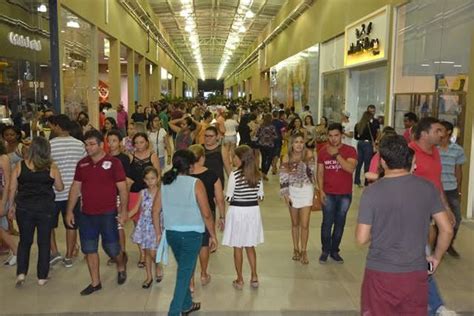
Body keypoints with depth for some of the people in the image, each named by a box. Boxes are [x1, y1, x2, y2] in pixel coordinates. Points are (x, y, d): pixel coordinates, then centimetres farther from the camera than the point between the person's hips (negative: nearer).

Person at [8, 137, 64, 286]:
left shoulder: (19, 166, -3)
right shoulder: (51, 167, -6)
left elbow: (12, 189, 1)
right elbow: (60, 188, 4)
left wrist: (11, 206, 14)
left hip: (24, 208, 1)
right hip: (45, 208, -1)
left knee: (24, 241, 18)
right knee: (44, 243, 10)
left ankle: (21, 273, 11)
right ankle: (42, 277, 17)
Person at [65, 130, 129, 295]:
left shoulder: (113, 163, -8)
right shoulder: (82, 164, 6)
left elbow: (122, 189, -8)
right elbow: (75, 188, 10)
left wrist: (123, 211, -13)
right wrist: (69, 211, 7)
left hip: (107, 214, -4)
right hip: (86, 214, 5)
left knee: (111, 248, 2)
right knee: (89, 249, 8)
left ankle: (121, 264, 35)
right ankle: (95, 282, 23)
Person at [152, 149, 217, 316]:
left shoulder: (165, 183, 1)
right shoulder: (195, 183, -13)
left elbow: (155, 211, 3)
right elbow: (206, 214, -14)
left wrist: (158, 233, 14)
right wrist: (213, 235, -3)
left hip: (171, 232, 6)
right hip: (191, 234, -5)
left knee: (184, 269, 24)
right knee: (185, 273, 6)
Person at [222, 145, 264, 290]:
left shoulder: (235, 175, -16)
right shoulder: (257, 175, -1)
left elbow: (229, 197, -13)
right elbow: (260, 196, 4)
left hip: (237, 211, -5)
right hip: (253, 210, 5)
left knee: (237, 247, 9)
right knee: (250, 246, 19)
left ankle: (240, 280, 18)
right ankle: (254, 277, 23)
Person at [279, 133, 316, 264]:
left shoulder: (308, 154, -7)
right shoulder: (287, 158, -5)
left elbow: (312, 172, 0)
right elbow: (283, 177, -4)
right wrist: (285, 194, -6)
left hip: (306, 191, -1)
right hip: (292, 192, 1)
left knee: (304, 224, -2)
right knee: (295, 223, 13)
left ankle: (303, 251, 14)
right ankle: (296, 249, 28)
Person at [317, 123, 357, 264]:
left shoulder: (350, 150, -4)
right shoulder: (323, 151, 3)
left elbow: (350, 168, -20)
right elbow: (320, 172, 5)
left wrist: (336, 154, -23)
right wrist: (321, 191, -4)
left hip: (345, 194, 0)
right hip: (328, 194, 0)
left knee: (340, 223, 7)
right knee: (327, 222, -1)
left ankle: (334, 251, 21)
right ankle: (325, 250, 14)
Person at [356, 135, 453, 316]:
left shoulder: (371, 192, -14)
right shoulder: (427, 188, -5)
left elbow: (362, 238, -11)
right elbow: (447, 230, -1)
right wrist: (437, 257, 15)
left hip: (380, 273, -2)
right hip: (416, 273, 3)